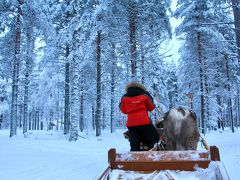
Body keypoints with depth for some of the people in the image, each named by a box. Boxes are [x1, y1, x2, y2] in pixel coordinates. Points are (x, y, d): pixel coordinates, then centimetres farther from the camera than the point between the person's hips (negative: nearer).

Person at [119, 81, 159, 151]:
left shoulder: (124, 98, 7)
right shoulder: (144, 95, 4)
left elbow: (123, 110, 13)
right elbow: (151, 107, 11)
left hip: (131, 123, 3)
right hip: (144, 122, -2)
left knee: (134, 143, 8)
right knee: (154, 138, 11)